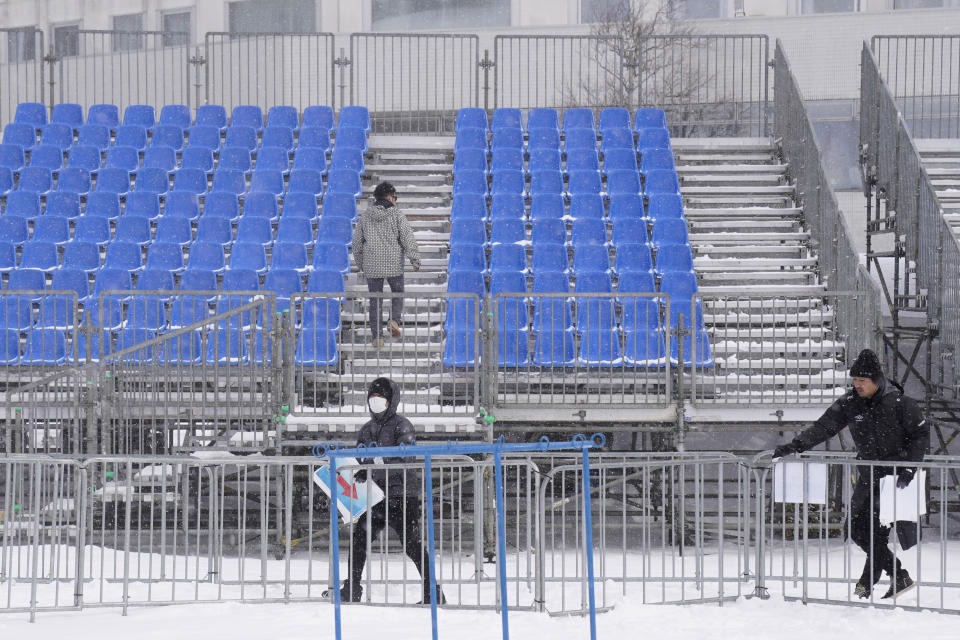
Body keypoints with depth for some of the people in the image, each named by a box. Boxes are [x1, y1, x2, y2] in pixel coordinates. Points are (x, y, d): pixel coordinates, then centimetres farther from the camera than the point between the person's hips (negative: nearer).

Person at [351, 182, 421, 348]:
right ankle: (394, 320, -8)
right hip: (393, 264, -2)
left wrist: (360, 263, 21)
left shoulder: (365, 216, 5)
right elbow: (408, 238, -11)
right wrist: (415, 260, -8)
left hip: (372, 266, 2)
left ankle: (377, 337, 3)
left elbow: (357, 242, 10)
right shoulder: (396, 215, -5)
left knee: (375, 300, 7)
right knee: (398, 293, 17)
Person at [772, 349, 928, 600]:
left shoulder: (899, 403, -12)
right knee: (858, 530, 3)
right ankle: (898, 576, 14)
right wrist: (795, 445, -19)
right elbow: (825, 427, -6)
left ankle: (866, 584, -5)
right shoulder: (850, 403, 0)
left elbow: (921, 435, -6)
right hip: (867, 476, 6)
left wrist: (909, 468, -15)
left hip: (894, 475, -6)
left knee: (877, 529, -13)